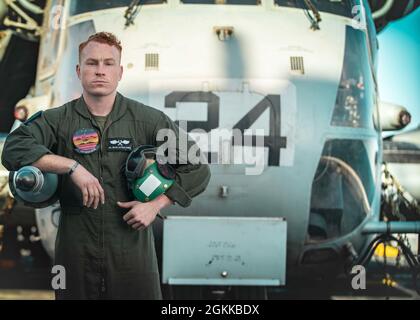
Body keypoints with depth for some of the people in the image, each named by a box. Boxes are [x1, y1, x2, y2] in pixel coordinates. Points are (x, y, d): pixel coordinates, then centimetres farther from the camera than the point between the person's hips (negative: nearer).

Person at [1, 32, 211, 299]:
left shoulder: (150, 121, 1)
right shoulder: (57, 121, 0)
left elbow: (198, 170, 4)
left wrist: (155, 205, -7)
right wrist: (72, 166, -24)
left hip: (133, 252, 0)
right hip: (76, 254, 0)